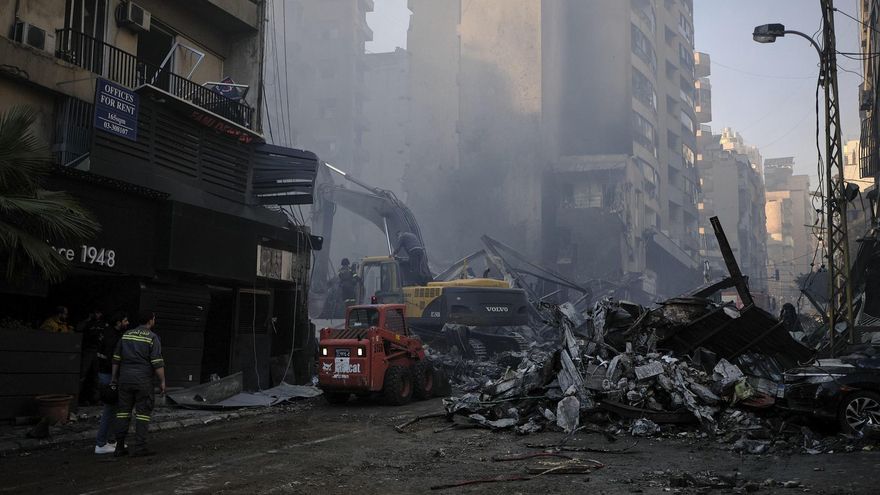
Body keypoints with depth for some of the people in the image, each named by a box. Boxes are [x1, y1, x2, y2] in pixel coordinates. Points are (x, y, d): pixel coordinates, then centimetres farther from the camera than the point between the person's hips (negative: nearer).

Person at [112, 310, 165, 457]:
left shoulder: (126, 335, 11)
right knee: (143, 412, 0)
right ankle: (139, 446, -2)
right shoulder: (152, 338, -6)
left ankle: (119, 446, 9)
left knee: (123, 411, 8)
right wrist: (162, 381, -6)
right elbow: (157, 363, -11)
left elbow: (116, 359, 12)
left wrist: (114, 377, 20)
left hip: (125, 379, 5)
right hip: (143, 380, -5)